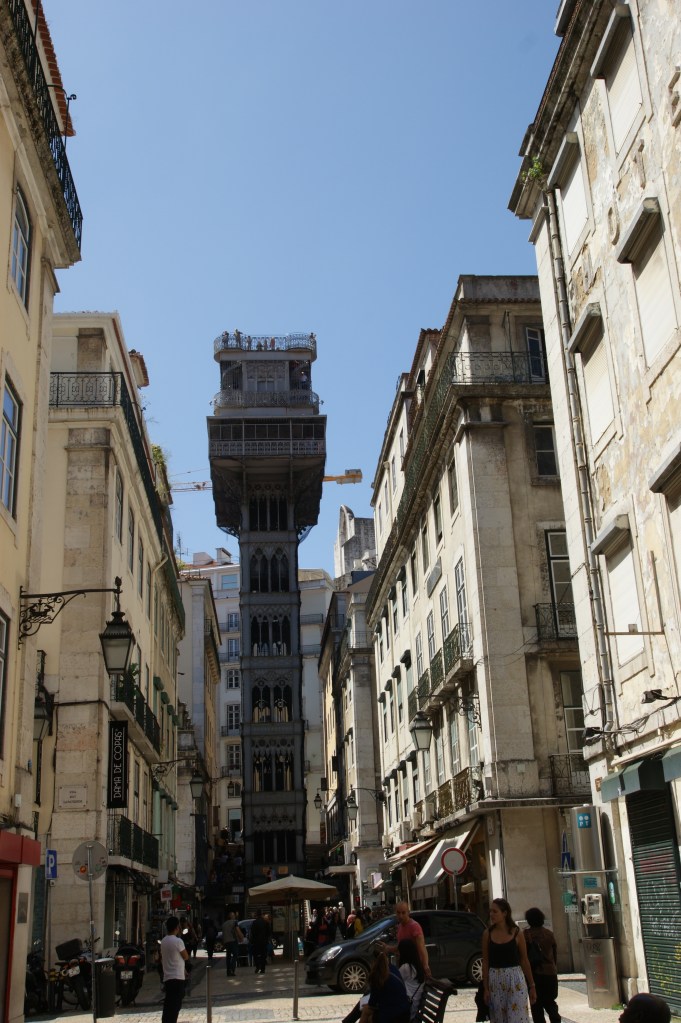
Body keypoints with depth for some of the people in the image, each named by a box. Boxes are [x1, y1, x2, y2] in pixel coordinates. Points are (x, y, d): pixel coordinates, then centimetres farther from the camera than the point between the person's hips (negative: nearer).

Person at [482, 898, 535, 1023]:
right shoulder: (487, 934, 2)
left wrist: (532, 986, 8)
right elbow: (485, 962, 4)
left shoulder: (517, 933, -1)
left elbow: (524, 961, 6)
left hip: (515, 980, -2)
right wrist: (485, 988, -2)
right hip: (495, 981, 2)